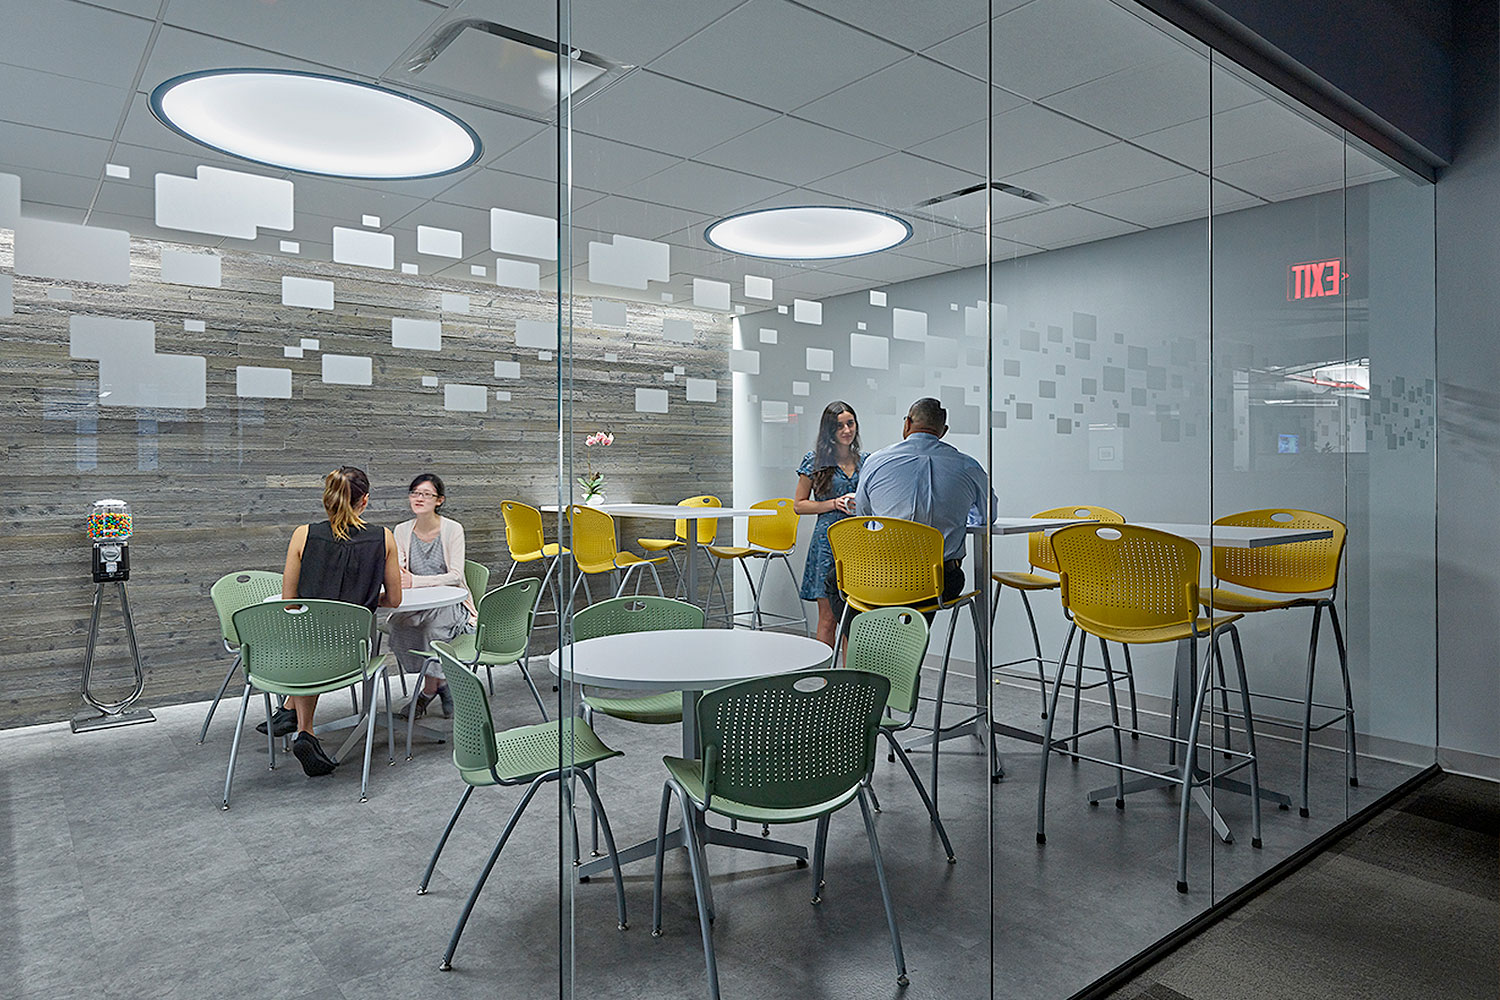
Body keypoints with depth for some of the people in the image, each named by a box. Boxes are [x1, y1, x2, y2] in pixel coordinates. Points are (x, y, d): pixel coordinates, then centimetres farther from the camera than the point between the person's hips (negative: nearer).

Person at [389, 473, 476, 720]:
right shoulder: (402, 530, 6)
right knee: (398, 624, -27)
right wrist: (398, 576, -23)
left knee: (432, 626, -33)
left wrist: (415, 581, -26)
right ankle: (441, 685, -9)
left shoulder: (452, 529, -7)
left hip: (450, 604, -4)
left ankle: (428, 691, -10)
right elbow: (398, 577, 2)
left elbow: (455, 576, -15)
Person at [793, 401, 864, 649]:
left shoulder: (865, 461, 12)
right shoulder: (815, 460, 1)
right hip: (828, 542, -3)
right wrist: (835, 504, -10)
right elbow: (798, 505, 2)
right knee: (829, 618, -2)